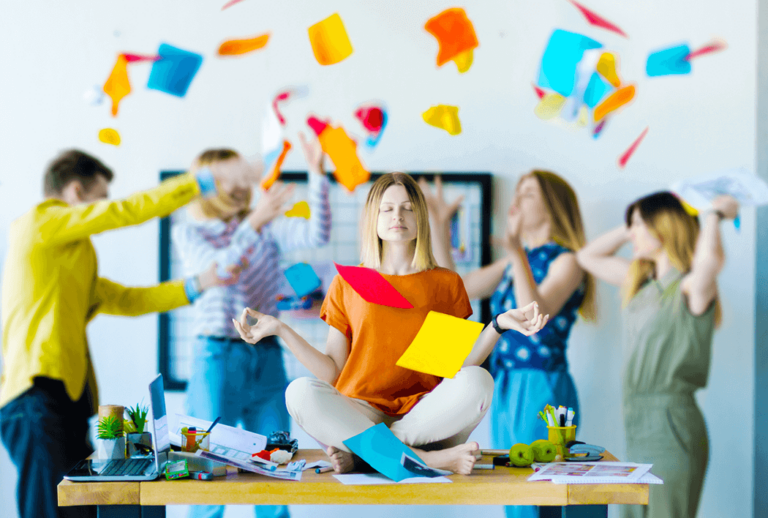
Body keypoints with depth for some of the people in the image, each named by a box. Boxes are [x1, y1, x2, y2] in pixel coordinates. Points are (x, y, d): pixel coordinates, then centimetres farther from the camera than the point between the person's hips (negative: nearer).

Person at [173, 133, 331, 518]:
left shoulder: (268, 229, 11)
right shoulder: (188, 233, 3)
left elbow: (317, 234, -6)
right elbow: (215, 269, -17)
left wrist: (317, 173, -17)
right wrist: (253, 223, -30)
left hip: (267, 360, 4)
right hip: (217, 357, -3)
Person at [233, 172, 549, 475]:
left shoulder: (446, 283, 15)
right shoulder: (347, 284, 15)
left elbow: (458, 366, 8)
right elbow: (333, 372, 11)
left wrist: (498, 325, -5)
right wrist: (280, 329, 3)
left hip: (424, 416, 0)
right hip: (360, 415, 0)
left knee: (478, 381, -31)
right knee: (301, 392, -30)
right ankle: (426, 459, -33)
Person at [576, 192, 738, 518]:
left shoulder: (691, 286, -9)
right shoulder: (641, 282, 16)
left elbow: (710, 258, -32)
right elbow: (588, 257, 28)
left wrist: (714, 215, -13)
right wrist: (635, 227, 19)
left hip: (672, 428, -8)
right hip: (639, 429, 8)